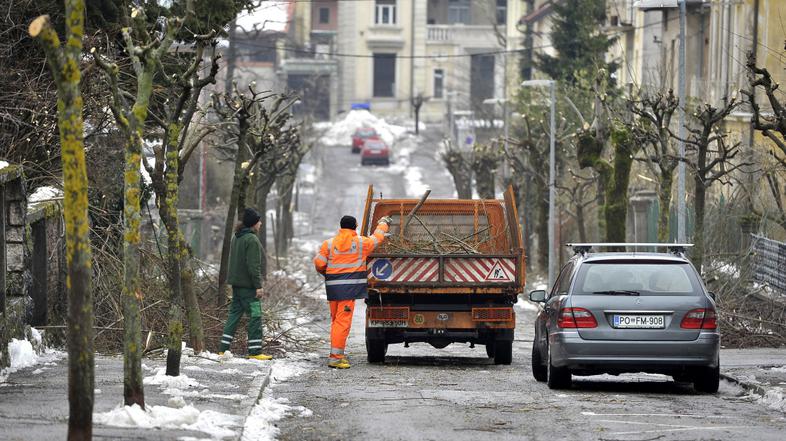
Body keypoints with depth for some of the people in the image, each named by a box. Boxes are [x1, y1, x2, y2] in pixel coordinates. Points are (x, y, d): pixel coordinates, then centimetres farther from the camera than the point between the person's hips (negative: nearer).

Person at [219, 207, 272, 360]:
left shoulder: (236, 238, 13)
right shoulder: (252, 240, -15)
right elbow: (253, 265, -20)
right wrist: (258, 285, -17)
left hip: (236, 283, 9)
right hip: (248, 285, -9)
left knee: (234, 314, 12)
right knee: (255, 316, -4)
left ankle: (223, 349, 11)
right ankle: (255, 352, -5)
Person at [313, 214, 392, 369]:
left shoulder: (329, 244, 5)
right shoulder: (361, 243, -1)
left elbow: (319, 263, 2)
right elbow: (377, 238, 16)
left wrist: (325, 273, 24)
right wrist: (384, 223, 35)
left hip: (332, 286, 5)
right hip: (349, 287, -4)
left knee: (336, 320, 16)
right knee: (343, 321, -7)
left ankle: (337, 354, 23)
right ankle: (335, 357, -12)